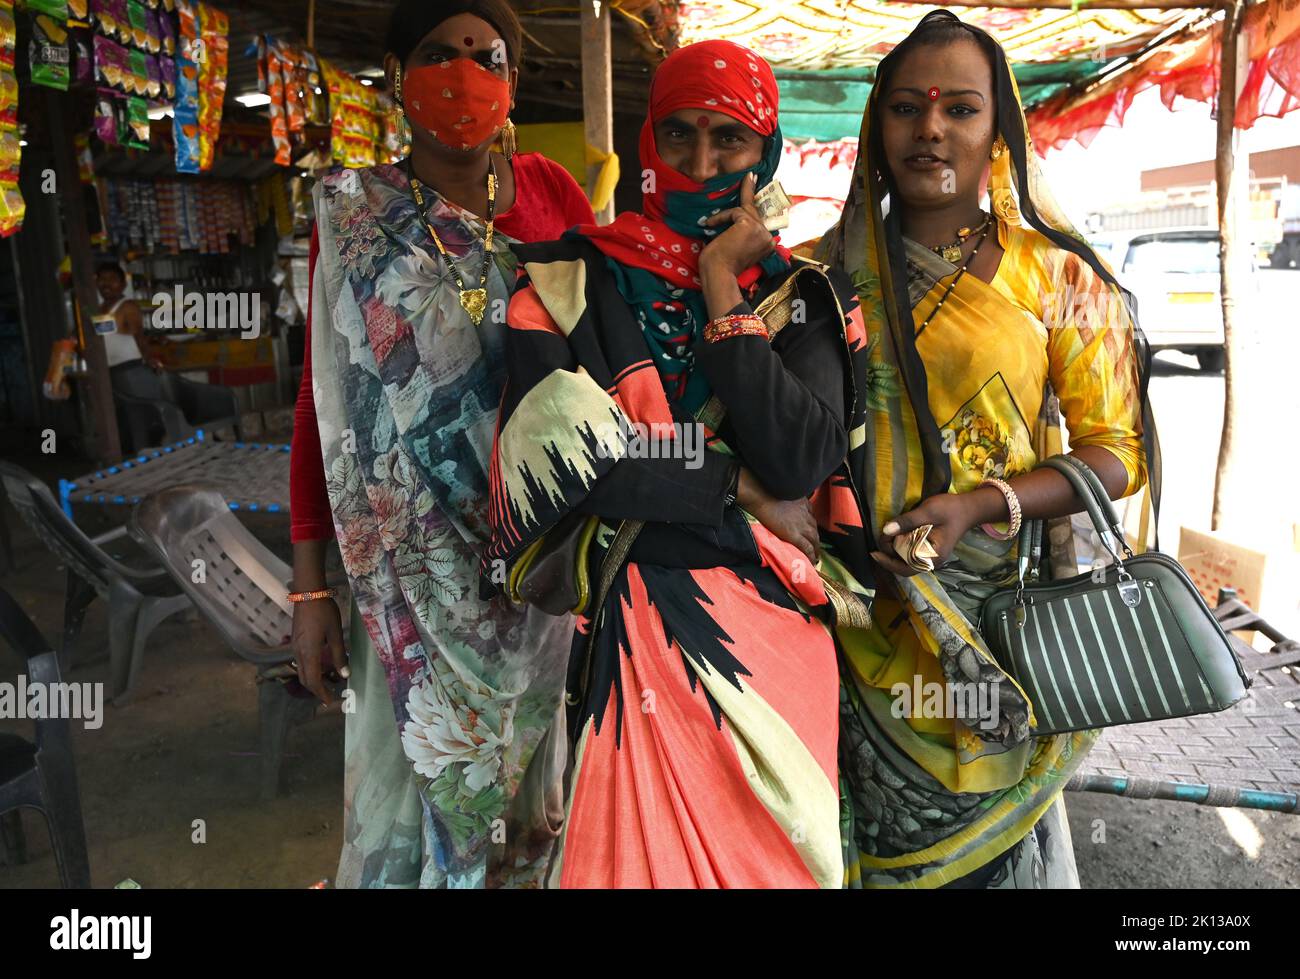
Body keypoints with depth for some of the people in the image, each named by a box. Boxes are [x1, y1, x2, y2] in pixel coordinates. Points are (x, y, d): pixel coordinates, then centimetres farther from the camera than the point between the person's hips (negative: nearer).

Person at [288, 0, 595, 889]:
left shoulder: (552, 192, 3)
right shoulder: (354, 213, 1)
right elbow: (324, 399, 0)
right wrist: (310, 586, -2)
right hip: (414, 571, -1)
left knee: (530, 768, 16)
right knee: (413, 775, 8)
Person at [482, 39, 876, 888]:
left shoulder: (807, 299, 6)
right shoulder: (572, 281, 3)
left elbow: (797, 462, -11)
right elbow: (547, 444, -14)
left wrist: (723, 286, -7)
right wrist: (741, 489, -10)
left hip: (770, 627, 2)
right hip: (628, 622, -1)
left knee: (767, 851, 12)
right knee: (635, 846, 7)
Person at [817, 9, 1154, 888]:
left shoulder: (1056, 275, -1)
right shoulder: (829, 270, 2)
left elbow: (1115, 452, -2)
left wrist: (980, 504, -17)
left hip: (1003, 609, 0)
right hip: (865, 609, 1)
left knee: (995, 832, 15)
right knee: (882, 836, 14)